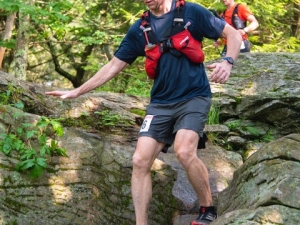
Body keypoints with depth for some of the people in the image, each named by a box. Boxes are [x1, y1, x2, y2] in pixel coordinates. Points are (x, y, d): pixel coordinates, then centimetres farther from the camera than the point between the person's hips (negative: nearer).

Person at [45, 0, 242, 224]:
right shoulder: (140, 30, 6)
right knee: (140, 161, -9)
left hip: (193, 97, -4)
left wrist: (228, 62, -20)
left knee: (184, 152, -26)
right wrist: (77, 91, 7)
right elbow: (113, 66, 11)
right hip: (161, 103, 5)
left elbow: (233, 34, 0)